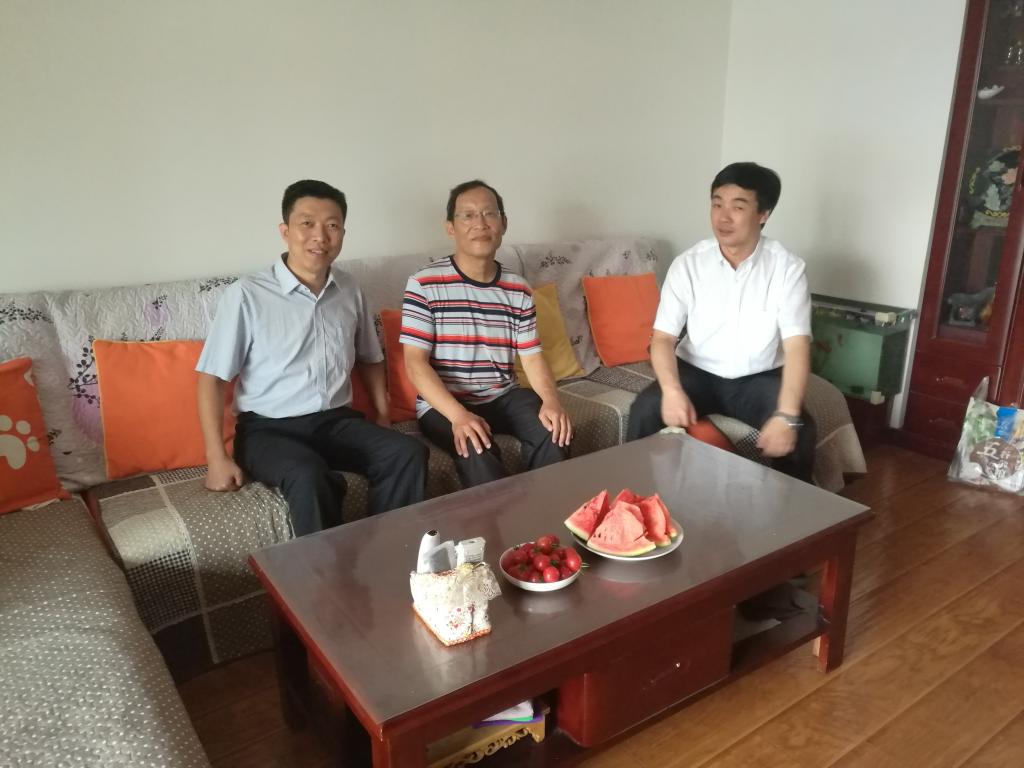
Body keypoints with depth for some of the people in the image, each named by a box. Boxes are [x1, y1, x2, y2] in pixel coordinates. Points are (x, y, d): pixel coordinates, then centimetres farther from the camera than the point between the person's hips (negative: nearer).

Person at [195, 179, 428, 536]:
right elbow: (212, 377, -7)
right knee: (309, 478, -35)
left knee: (408, 454, -20)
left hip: (337, 421, 5)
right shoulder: (246, 294, -10)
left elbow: (370, 358, 20)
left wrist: (382, 415, 11)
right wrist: (217, 458, -13)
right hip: (269, 428, -4)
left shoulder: (350, 291, 6)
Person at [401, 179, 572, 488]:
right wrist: (459, 415, -27)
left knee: (554, 430, -21)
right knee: (478, 451, -32)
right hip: (442, 404, -4)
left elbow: (531, 356, 5)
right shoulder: (424, 284, -8)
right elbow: (415, 362, -13)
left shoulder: (518, 290, 6)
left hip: (503, 396, 4)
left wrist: (551, 400, -16)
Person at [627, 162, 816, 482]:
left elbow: (797, 347, -18)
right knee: (645, 410, -25)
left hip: (759, 377, 0)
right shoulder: (687, 264, -9)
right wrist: (672, 390, -32)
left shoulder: (787, 268, -12)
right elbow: (663, 337, -12)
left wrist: (787, 415, -33)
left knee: (800, 429, -26)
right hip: (697, 372, 1)